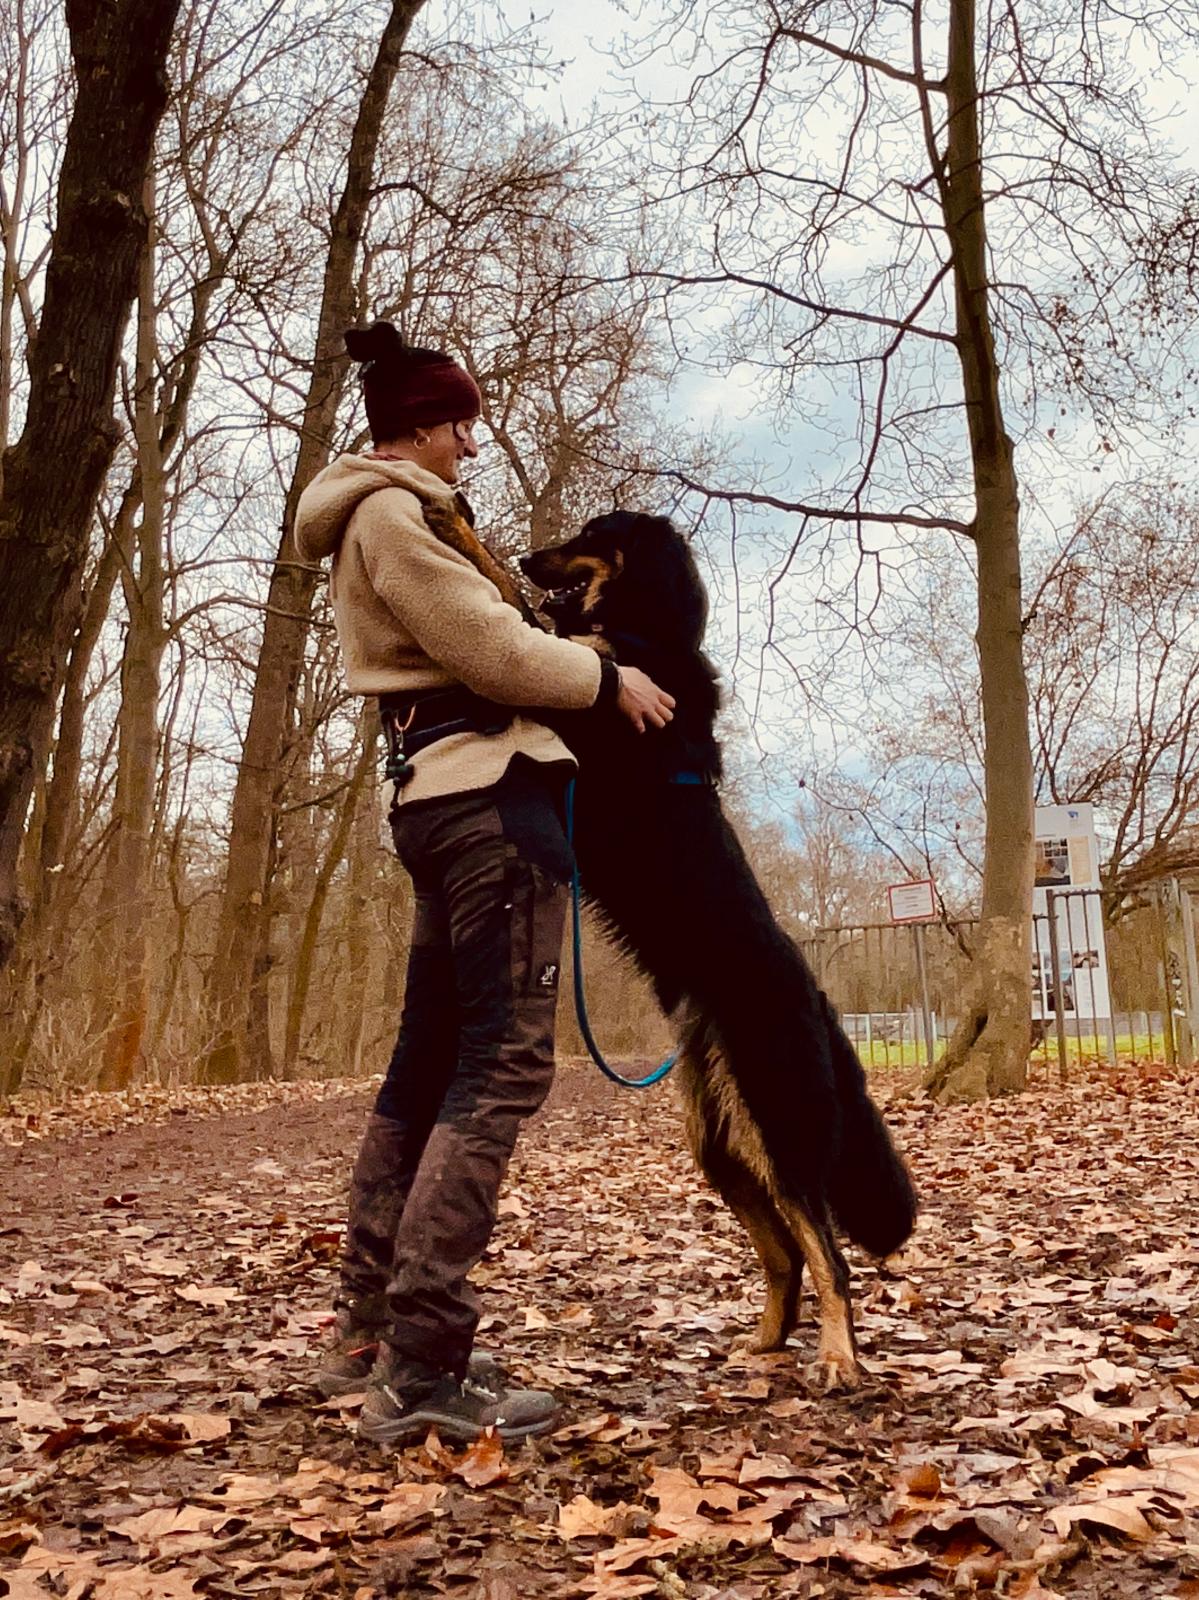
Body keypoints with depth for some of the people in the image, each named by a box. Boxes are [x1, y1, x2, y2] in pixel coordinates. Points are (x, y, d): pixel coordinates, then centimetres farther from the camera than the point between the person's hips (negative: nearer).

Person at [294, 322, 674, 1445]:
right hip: (490, 787, -11)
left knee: (428, 1065, 11)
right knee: (503, 1064, -14)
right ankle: (423, 1369, -14)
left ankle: (367, 1330, 20)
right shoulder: (393, 511, -4)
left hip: (444, 800, 11)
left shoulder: (388, 517, 27)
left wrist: (579, 670, 16)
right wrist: (605, 678, 0)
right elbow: (488, 650, -12)